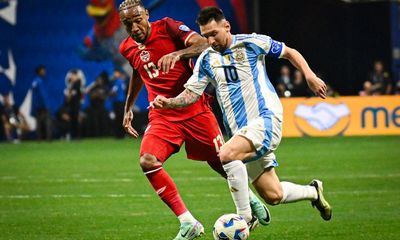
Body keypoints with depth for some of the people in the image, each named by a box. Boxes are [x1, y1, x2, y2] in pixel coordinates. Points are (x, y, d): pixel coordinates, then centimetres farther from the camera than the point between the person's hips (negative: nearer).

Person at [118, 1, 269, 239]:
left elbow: (205, 45, -23)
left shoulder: (167, 27, -11)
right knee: (148, 161, -21)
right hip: (162, 115, 3)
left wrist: (177, 54, -39)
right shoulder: (128, 48, 4)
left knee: (219, 161, 7)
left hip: (194, 109, -3)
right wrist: (128, 108, 27)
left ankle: (250, 199, 40)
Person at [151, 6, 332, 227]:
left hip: (266, 118, -6)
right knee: (272, 196, 5)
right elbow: (191, 94, 5)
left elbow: (290, 53, 8)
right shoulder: (206, 59, 8)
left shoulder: (252, 43, -3)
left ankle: (245, 218, -24)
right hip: (239, 131, 6)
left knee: (227, 154, -32)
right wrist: (168, 102, -14)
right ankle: (313, 191, 35)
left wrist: (309, 76, -4)